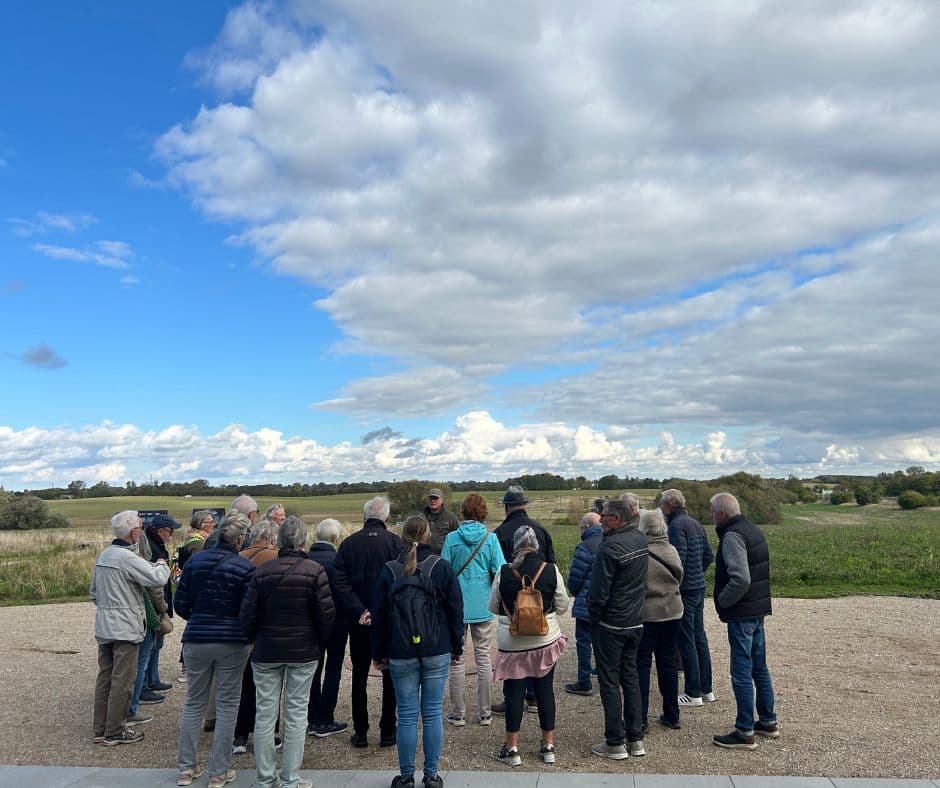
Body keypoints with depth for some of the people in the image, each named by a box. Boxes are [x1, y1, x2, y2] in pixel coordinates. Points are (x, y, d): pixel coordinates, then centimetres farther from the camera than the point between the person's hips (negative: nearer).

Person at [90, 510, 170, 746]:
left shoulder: (103, 555, 9)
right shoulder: (128, 558, -19)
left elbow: (93, 592, 18)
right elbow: (158, 579, -24)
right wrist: (162, 564, -5)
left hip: (103, 627, 9)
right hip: (125, 629, -9)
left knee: (105, 677, 15)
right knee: (122, 680, 0)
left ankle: (99, 729, 23)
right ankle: (114, 732, 7)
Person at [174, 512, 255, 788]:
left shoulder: (195, 561, 0)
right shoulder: (245, 567, -11)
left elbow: (180, 604, 4)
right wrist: (244, 631, 11)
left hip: (196, 641, 4)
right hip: (232, 643, -4)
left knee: (194, 704, 16)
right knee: (226, 706, 7)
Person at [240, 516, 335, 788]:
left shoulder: (262, 572, -5)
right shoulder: (315, 571, -11)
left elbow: (247, 615, -3)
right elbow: (326, 614, -10)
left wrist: (256, 641, 14)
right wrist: (319, 642, 7)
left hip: (266, 652, 2)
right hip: (303, 652, -2)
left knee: (265, 713, 11)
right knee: (296, 714, 7)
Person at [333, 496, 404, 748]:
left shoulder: (349, 543, -1)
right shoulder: (394, 542, -8)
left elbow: (341, 582, -8)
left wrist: (359, 611, -10)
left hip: (359, 621, 2)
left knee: (359, 675, 13)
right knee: (390, 675, 10)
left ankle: (360, 732, 18)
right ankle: (387, 732, 15)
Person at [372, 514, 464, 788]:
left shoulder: (388, 571, -2)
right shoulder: (442, 568, -3)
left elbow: (378, 616, 3)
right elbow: (456, 611, 1)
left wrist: (379, 654, 12)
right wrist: (457, 647, 12)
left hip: (401, 655, 0)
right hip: (437, 652, 0)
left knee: (406, 716, 7)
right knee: (432, 713, 8)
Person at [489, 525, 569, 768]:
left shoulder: (504, 572, -11)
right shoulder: (551, 570, -8)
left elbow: (493, 607, 0)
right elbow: (562, 606, 0)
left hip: (512, 643, -1)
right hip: (546, 640, 2)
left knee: (514, 693, 7)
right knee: (545, 690, 12)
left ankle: (512, 749, 14)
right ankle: (548, 746, 21)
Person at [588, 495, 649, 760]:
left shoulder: (609, 547, -23)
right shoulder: (641, 540, 1)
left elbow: (598, 592, -18)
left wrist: (593, 616, -3)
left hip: (610, 625, -7)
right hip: (636, 622, 7)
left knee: (609, 682, 4)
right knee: (630, 677, 15)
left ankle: (615, 743, 10)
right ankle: (636, 739, 22)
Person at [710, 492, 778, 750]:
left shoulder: (732, 536, -19)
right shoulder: (754, 530, 11)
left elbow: (740, 579, -28)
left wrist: (722, 601, -13)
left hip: (741, 615, -10)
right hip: (759, 610, 10)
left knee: (741, 674, -1)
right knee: (759, 668, 19)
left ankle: (745, 733, 6)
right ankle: (768, 722, 30)